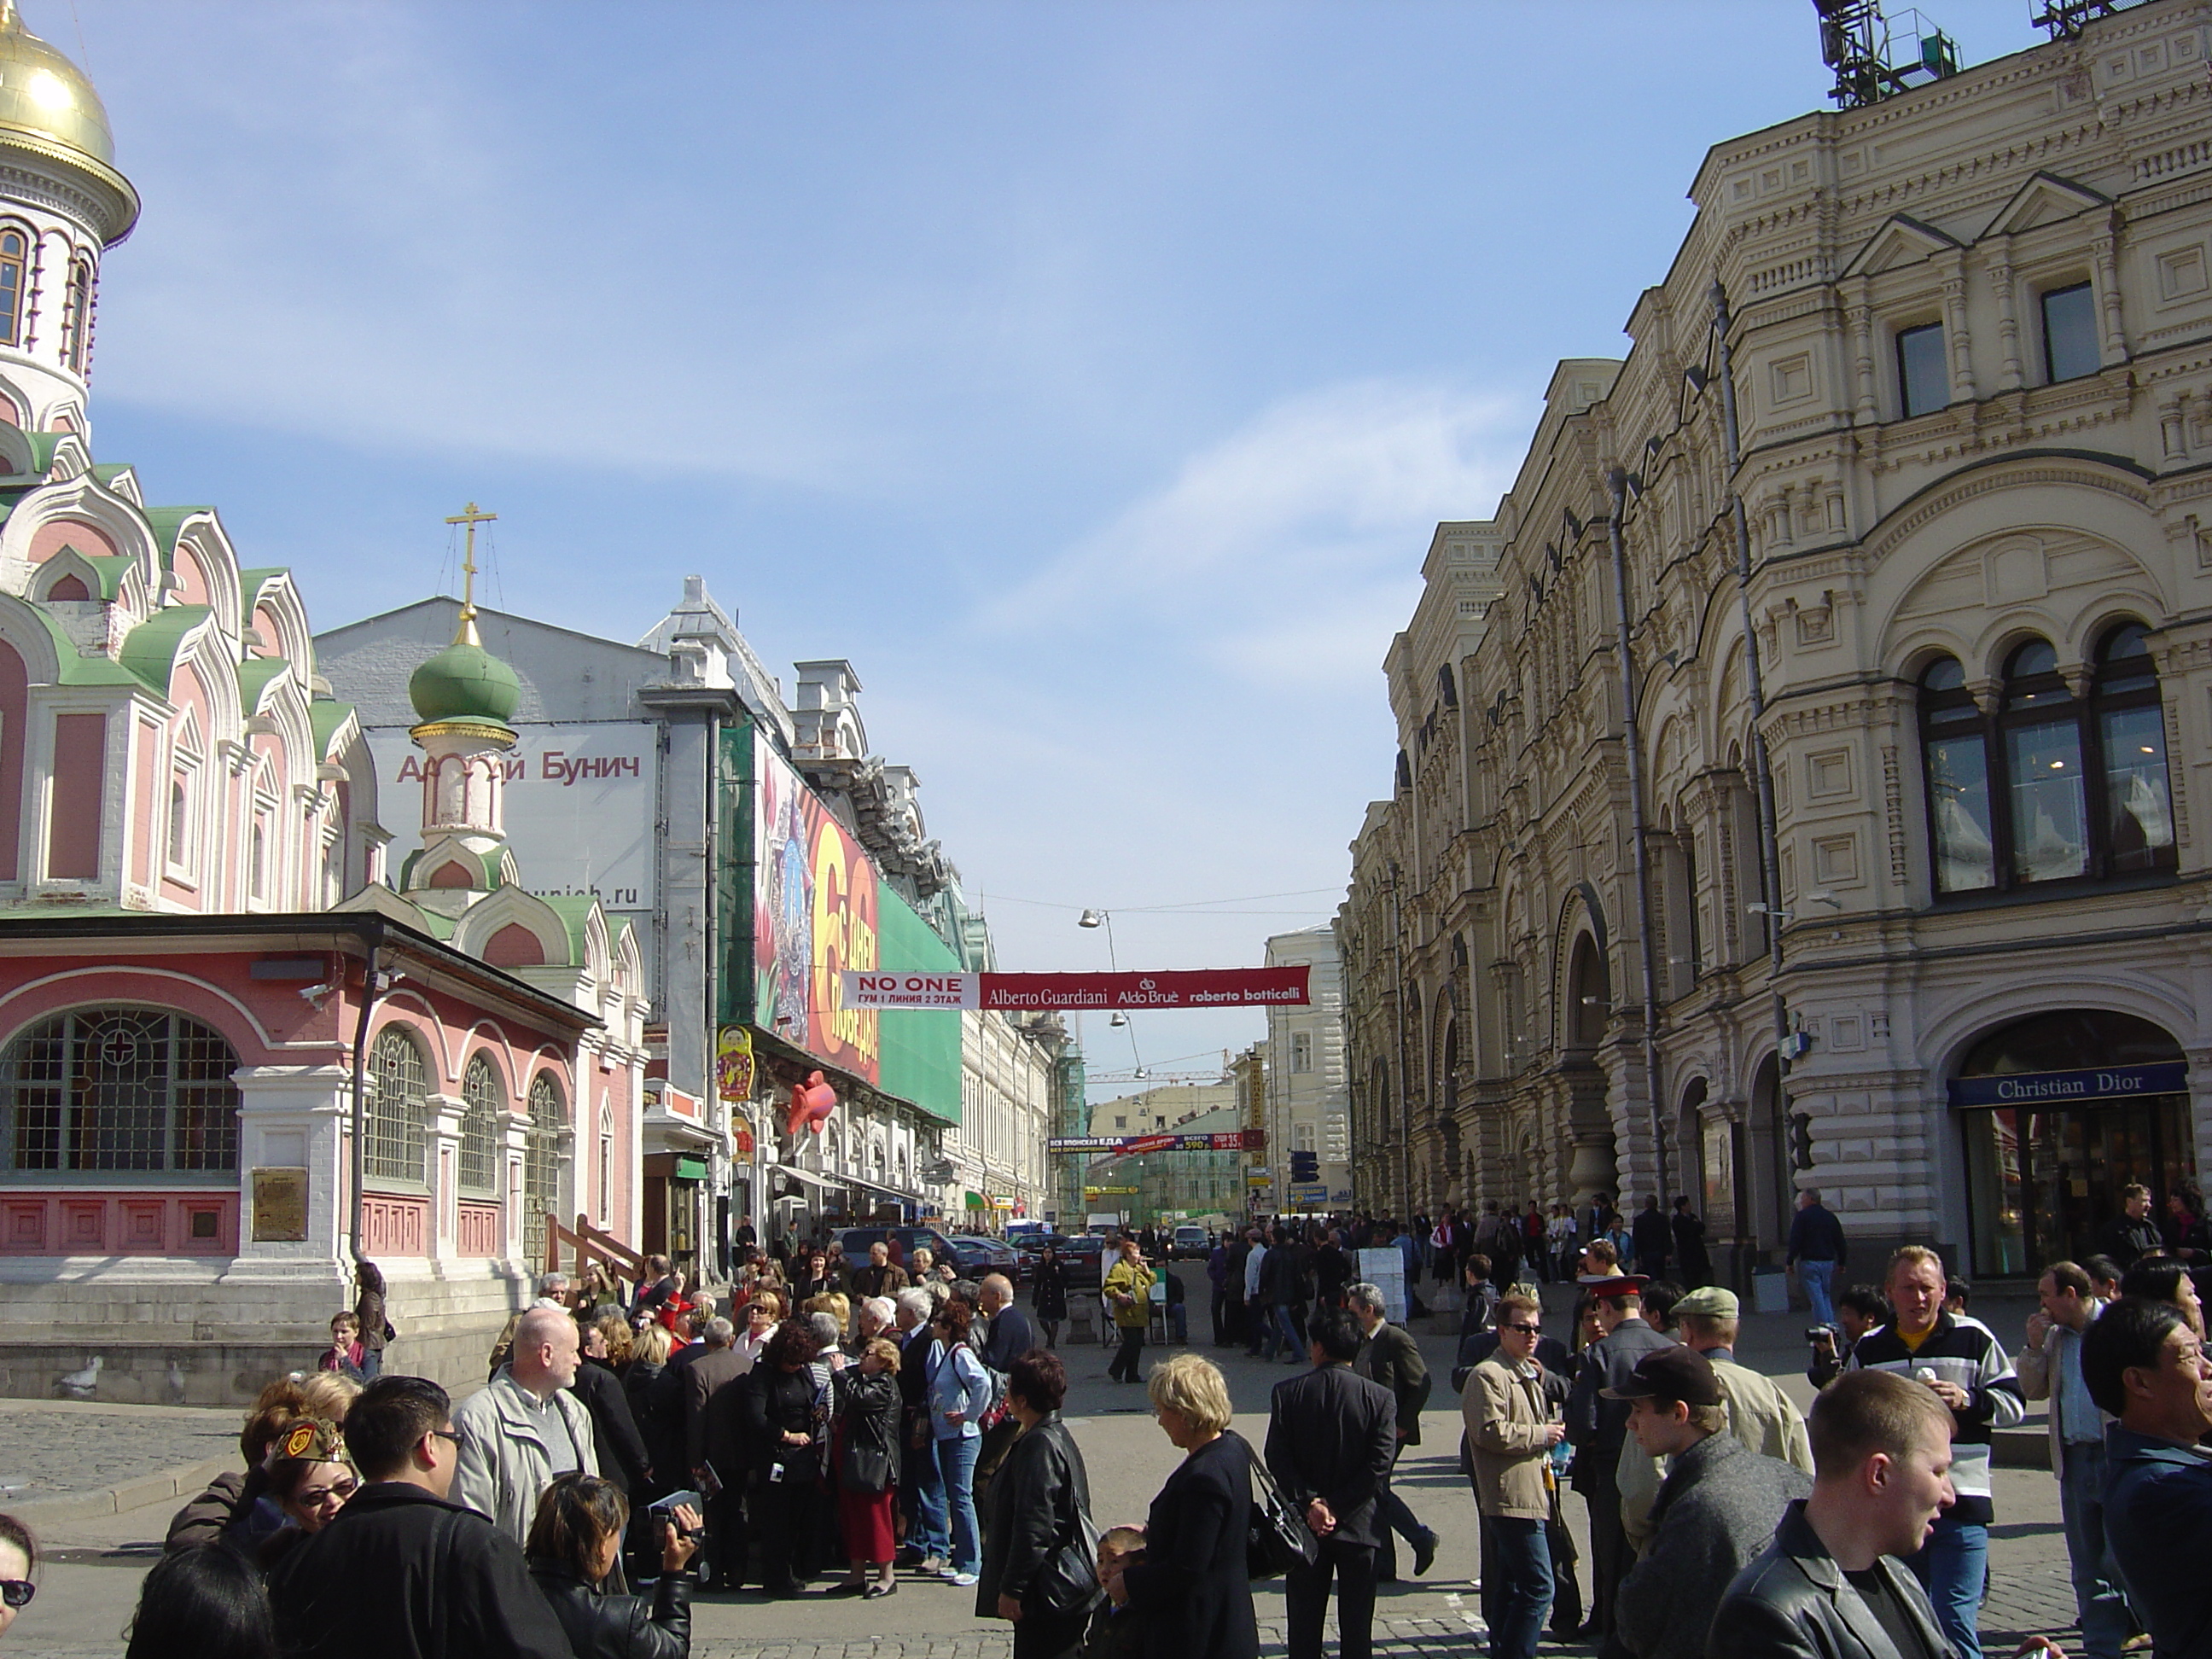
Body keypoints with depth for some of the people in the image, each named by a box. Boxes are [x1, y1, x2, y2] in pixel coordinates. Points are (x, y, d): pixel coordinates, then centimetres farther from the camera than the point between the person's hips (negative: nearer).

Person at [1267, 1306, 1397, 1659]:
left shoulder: (1287, 1393, -5)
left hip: (1304, 1526, 1)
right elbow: (1379, 1464, -12)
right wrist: (1335, 1508, -10)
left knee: (1304, 1626, 10)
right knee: (1356, 1626, 8)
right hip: (1358, 1525, 0)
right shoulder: (1379, 1397, -6)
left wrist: (1309, 1503, -9)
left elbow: (1277, 1458, -10)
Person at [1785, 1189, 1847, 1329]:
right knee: (1825, 1296, 16)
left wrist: (1789, 1261, -5)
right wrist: (1841, 1263, 21)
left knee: (1816, 1298, -5)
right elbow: (1840, 1242, 14)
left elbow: (1795, 1241, -11)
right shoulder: (1830, 1217, 12)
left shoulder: (1802, 1216, -6)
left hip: (1809, 1262, -6)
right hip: (1828, 1262, 6)